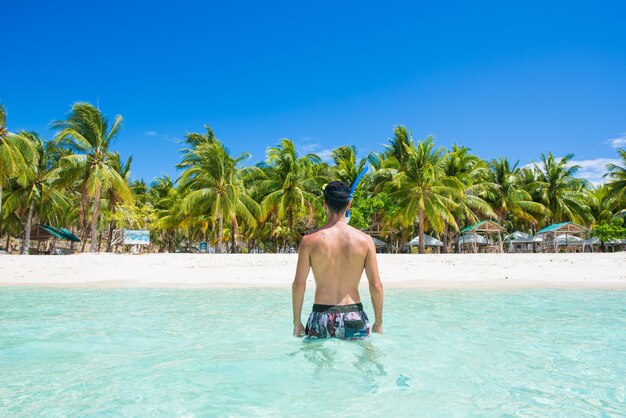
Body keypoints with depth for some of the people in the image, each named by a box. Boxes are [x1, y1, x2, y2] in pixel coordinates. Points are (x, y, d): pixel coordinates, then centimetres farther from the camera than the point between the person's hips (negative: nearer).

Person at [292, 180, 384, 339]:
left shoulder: (310, 240, -5)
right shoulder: (365, 240, -4)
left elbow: (298, 284, -6)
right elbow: (376, 286, -4)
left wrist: (297, 322, 5)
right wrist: (378, 322, 8)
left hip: (321, 317, 0)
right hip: (354, 319, 1)